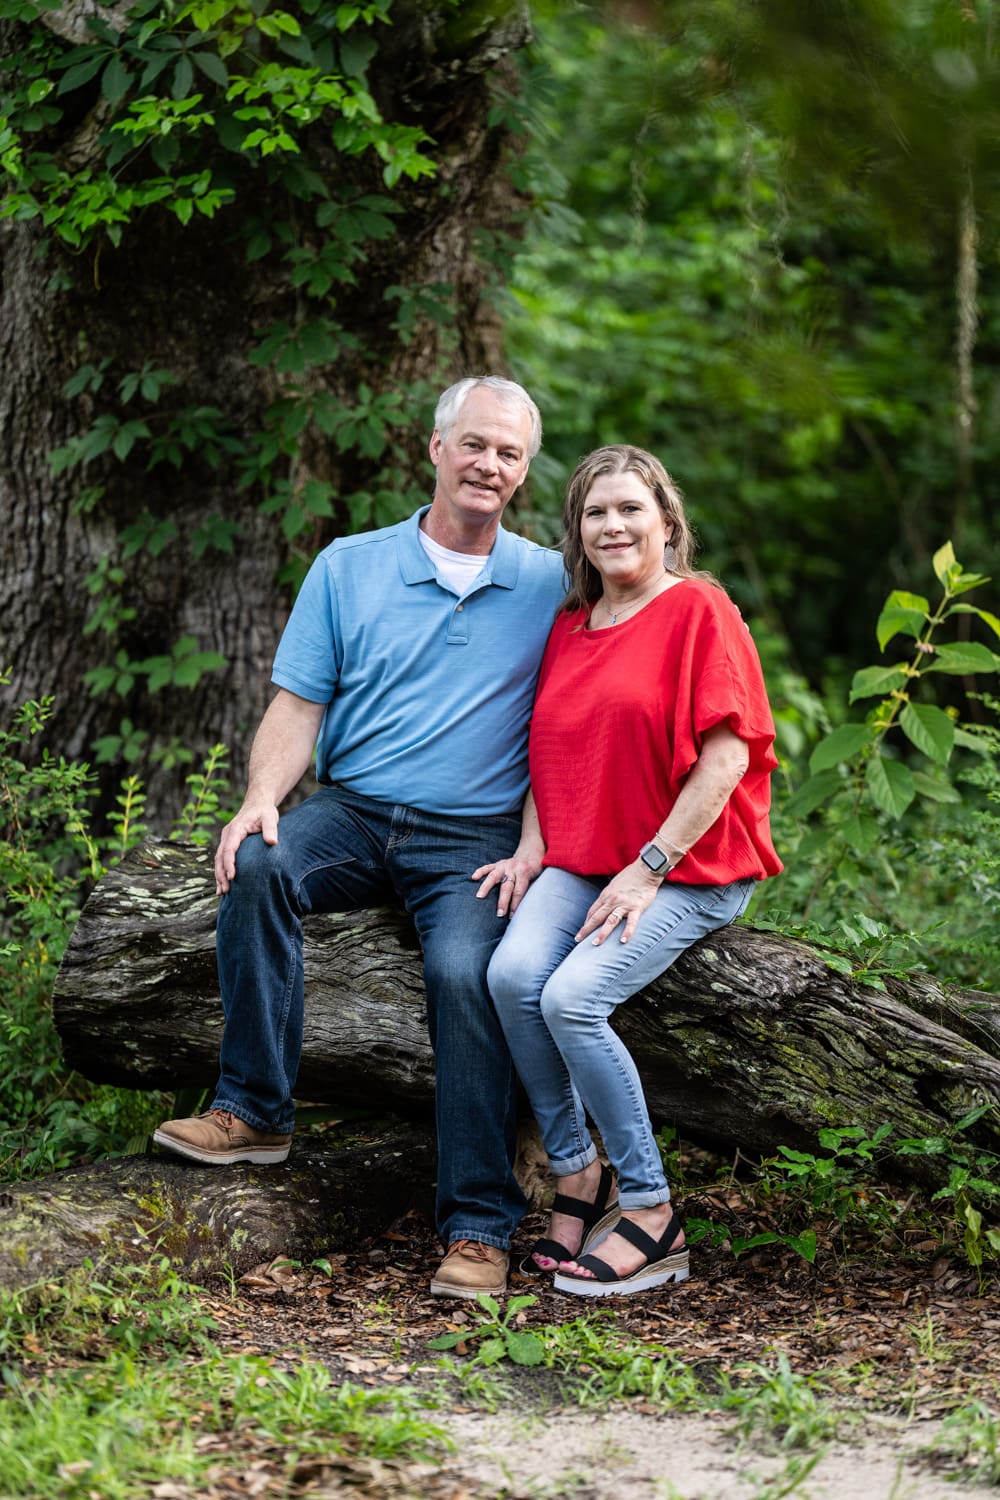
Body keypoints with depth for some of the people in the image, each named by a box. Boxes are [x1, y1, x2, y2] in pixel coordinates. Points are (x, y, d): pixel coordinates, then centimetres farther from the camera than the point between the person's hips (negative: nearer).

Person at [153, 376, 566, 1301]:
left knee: (466, 971, -30)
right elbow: (298, 706, 5)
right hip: (353, 813, 2)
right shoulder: (349, 567, 10)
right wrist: (262, 801, -13)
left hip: (474, 839, -2)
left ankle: (479, 1230, -23)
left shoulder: (549, 585, 7)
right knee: (257, 863, -30)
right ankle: (254, 1111, -22)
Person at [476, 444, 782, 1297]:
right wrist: (531, 852, 4)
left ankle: (652, 1216, -12)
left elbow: (727, 755, -12)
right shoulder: (569, 626, 16)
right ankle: (577, 1178, -8)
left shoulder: (698, 610, -5)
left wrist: (648, 868, -16)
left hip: (690, 866, -6)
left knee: (572, 997, -26)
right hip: (580, 862, 6)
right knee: (513, 972, -23)